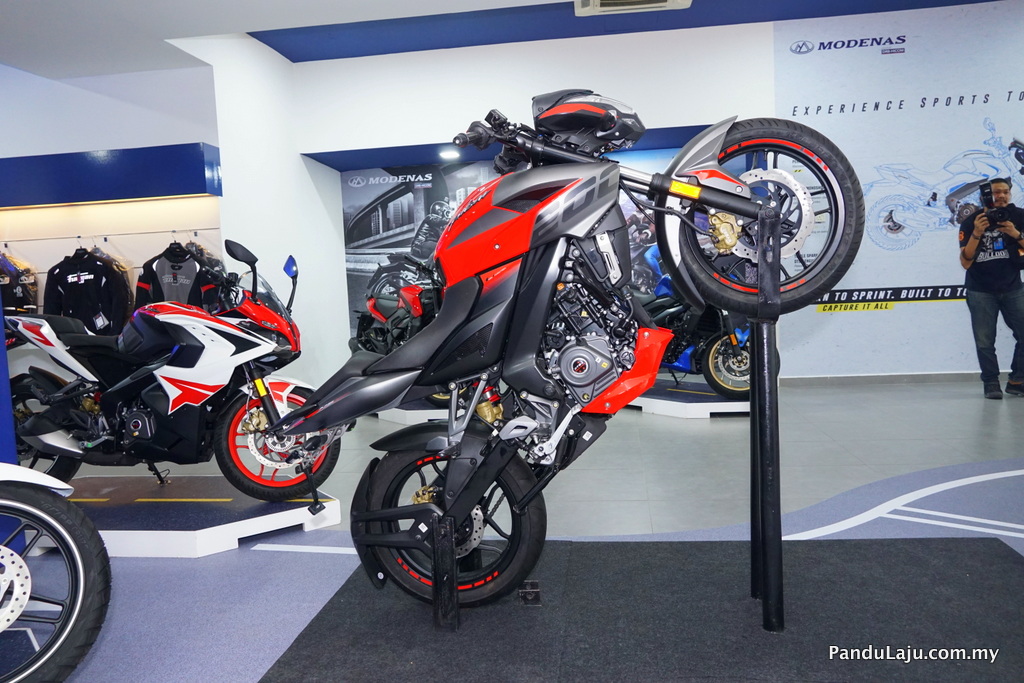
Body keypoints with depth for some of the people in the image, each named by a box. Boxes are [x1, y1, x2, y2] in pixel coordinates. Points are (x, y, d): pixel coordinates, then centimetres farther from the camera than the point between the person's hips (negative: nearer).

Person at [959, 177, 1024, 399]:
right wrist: (976, 234, -22)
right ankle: (991, 383, 10)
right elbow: (965, 263, -10)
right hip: (981, 291, -2)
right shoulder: (970, 222, -4)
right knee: (985, 341, -2)